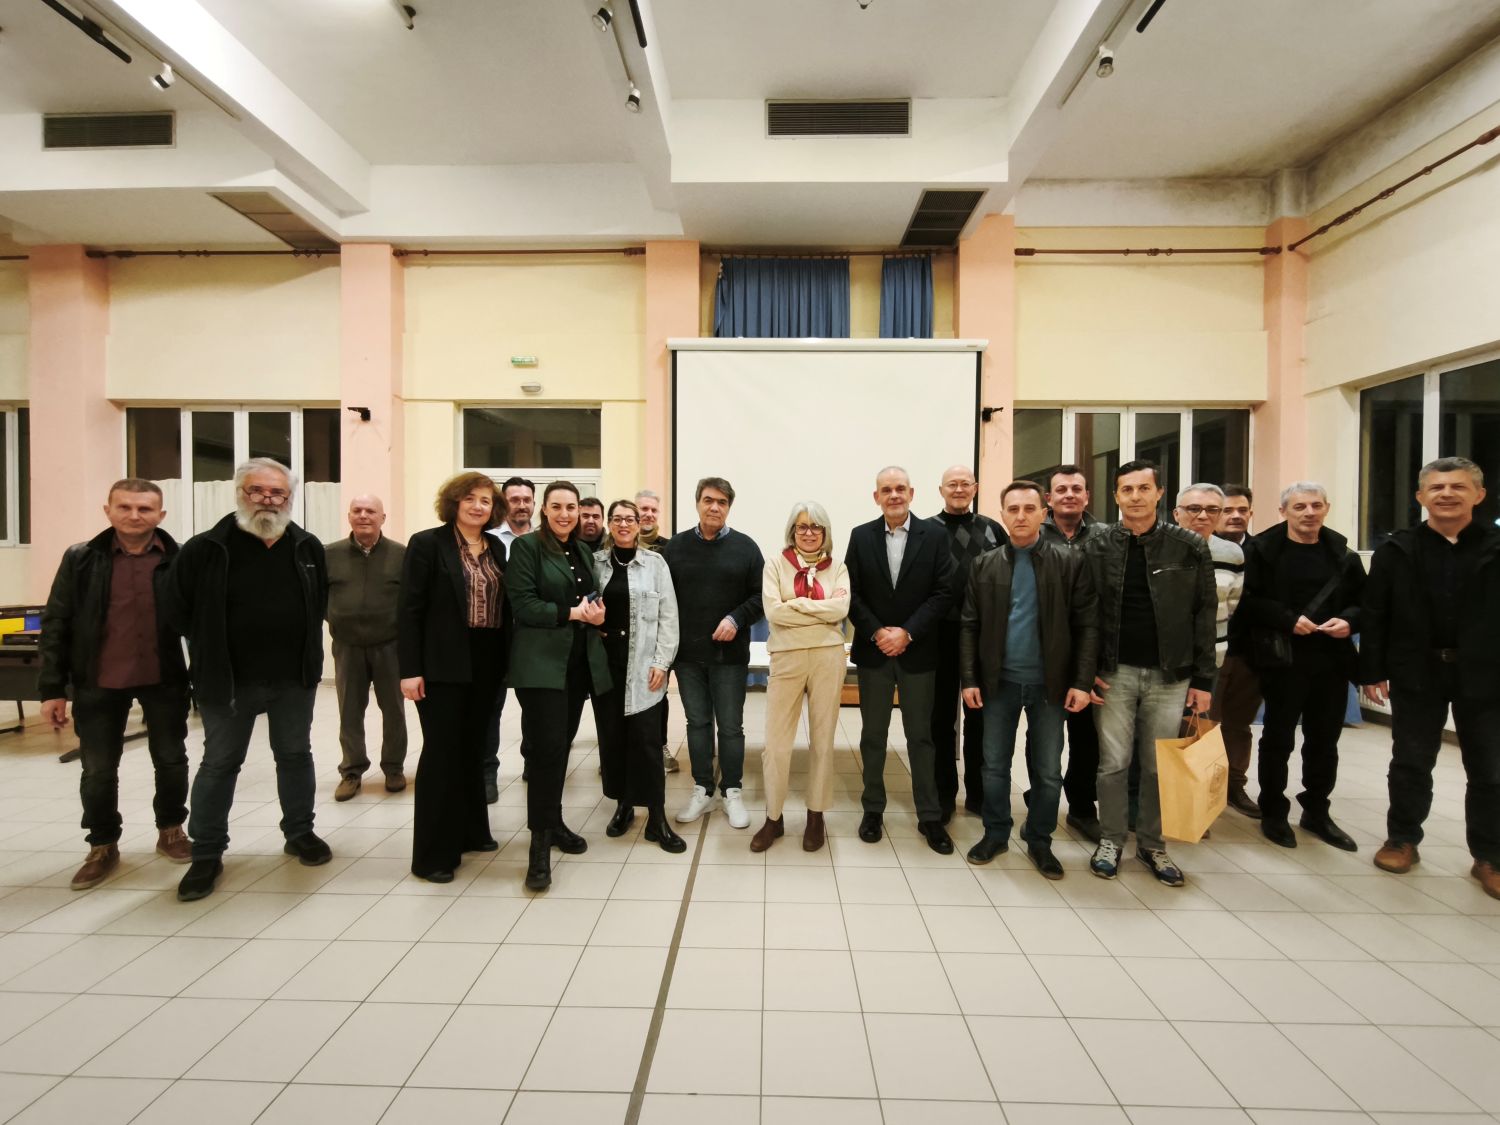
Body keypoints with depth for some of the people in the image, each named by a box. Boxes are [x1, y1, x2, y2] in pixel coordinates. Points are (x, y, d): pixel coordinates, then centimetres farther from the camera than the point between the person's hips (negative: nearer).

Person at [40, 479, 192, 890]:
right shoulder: (80, 559, -3)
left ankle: (170, 831, 32)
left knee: (171, 760, 11)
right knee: (98, 769, 10)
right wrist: (52, 689, -3)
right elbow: (55, 625, 0)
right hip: (99, 683, 1)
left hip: (164, 679, 0)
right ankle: (102, 847, 28)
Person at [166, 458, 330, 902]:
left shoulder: (308, 548, 1)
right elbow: (177, 609, -2)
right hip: (228, 679, -2)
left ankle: (300, 833, 31)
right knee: (219, 764, 10)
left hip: (294, 679, 3)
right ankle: (207, 855, 23)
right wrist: (214, 652, 2)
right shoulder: (206, 549, -9)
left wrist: (300, 648, 10)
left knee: (296, 756, 14)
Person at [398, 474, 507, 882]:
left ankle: (470, 831, 31)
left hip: (485, 663, 5)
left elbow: (503, 605, 10)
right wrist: (410, 669, -14)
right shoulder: (427, 543, -6)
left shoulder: (496, 549, 10)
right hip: (442, 664, -5)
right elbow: (409, 610, -9)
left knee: (473, 749, 16)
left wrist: (505, 659, 5)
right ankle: (433, 854, 12)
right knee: (441, 753, 0)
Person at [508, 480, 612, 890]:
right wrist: (573, 613, -18)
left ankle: (554, 822, 27)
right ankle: (540, 843, 0)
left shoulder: (583, 552, 15)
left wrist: (597, 614, -2)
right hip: (542, 662, -6)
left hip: (580, 662, 6)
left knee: (562, 745, 13)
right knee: (546, 747, -9)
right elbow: (523, 605, -14)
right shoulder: (526, 546, -4)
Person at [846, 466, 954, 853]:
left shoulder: (934, 536, -2)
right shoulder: (861, 536, 2)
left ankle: (930, 816, 20)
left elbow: (943, 593, -6)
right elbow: (851, 593, -1)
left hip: (917, 652, -1)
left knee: (920, 735, 8)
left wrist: (907, 632, -14)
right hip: (873, 650, 1)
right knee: (873, 734, 11)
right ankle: (873, 809, 25)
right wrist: (876, 633, -12)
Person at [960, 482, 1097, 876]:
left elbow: (1087, 625, -3)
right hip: (999, 681, 1)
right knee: (994, 765, 11)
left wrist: (1082, 681, -9)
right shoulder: (984, 565, 3)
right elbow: (969, 626, 2)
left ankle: (1039, 841, 29)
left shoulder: (1070, 562, -2)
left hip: (1050, 682, -1)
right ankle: (996, 834, 29)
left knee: (1048, 771, 11)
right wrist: (969, 679, -4)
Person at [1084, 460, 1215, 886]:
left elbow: (1204, 615, 2)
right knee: (1114, 762, 6)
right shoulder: (1098, 546, -1)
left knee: (1159, 766, 10)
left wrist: (1203, 679, -1)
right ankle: (1111, 840, 22)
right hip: (1115, 671, 0)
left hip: (1169, 674, 1)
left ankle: (1152, 844, 27)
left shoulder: (1189, 547, 0)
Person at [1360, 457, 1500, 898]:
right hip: (1416, 673, 0)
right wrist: (1372, 670, -4)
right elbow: (1374, 615, -1)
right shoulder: (1396, 550, 0)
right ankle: (1402, 840, 24)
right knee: (1411, 762, 10)